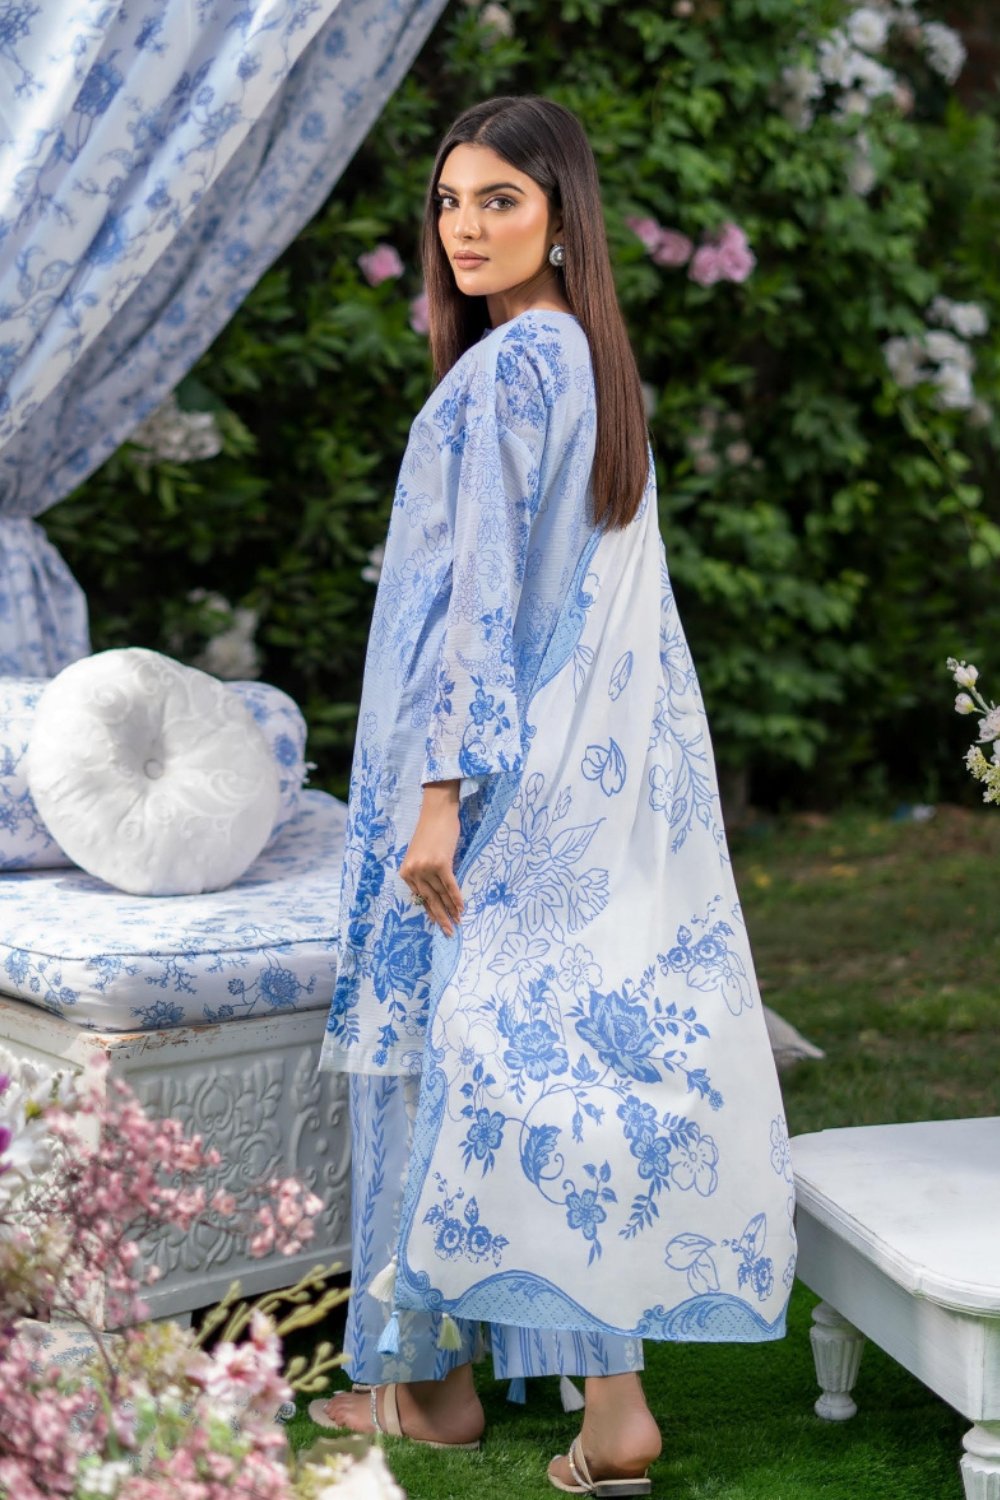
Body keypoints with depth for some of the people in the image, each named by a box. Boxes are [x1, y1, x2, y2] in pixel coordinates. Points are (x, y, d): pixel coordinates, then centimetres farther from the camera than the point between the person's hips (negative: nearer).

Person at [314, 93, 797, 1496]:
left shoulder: (506, 369, -14)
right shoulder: (600, 365, 14)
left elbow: (486, 593, -20)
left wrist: (440, 791, -20)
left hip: (502, 763, -8)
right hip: (600, 769, 8)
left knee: (455, 1041, 3)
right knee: (586, 1038, 7)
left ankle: (425, 1372, 16)